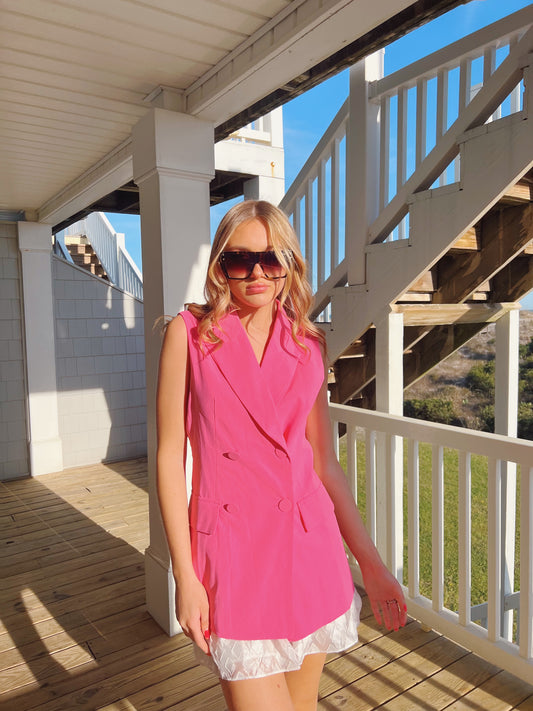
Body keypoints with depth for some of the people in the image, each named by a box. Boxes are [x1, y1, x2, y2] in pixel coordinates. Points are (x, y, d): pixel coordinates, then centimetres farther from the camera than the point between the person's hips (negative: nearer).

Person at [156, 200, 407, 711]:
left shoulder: (308, 345, 4)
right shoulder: (189, 333, -4)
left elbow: (323, 462, 7)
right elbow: (170, 456, -5)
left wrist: (370, 560, 6)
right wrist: (184, 575, -8)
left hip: (310, 544, 4)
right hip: (232, 549, -3)